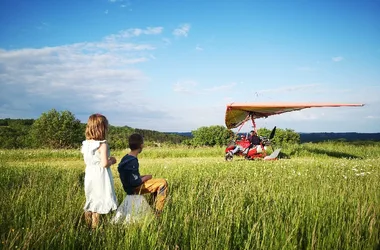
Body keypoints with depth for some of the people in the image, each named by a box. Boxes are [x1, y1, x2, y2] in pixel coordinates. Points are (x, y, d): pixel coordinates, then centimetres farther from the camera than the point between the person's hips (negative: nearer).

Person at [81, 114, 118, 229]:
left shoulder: (86, 144, 2)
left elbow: (87, 161, 10)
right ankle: (95, 226, 10)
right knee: (99, 203, 4)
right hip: (100, 177, -7)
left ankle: (88, 224, 29)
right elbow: (104, 164, -23)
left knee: (90, 201, 19)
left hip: (89, 176, 7)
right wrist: (112, 160, -2)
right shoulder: (103, 144, -18)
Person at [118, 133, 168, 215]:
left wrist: (143, 177, 6)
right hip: (134, 189, -10)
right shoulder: (133, 161, -25)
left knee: (158, 183, 23)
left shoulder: (126, 158, 4)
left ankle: (156, 205, 24)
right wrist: (146, 177, -9)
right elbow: (135, 182, -25)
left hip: (129, 186, 10)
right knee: (163, 183, -11)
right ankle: (158, 211, -4)